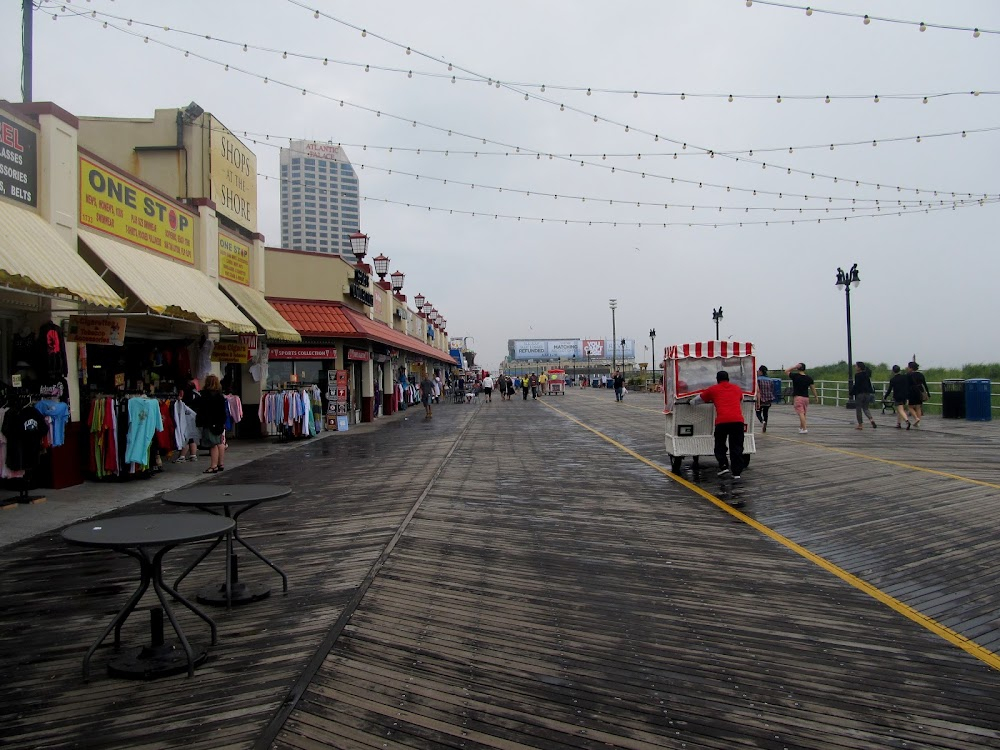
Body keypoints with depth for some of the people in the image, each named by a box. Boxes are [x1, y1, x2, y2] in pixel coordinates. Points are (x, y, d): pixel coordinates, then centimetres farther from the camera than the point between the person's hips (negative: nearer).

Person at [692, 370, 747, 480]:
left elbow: (698, 398, 28)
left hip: (722, 421, -2)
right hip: (738, 420, 2)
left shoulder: (713, 389, 15)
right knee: (736, 447, 7)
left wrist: (692, 401, 49)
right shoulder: (737, 388, 23)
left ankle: (724, 466, 3)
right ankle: (736, 473, 4)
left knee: (720, 446, 17)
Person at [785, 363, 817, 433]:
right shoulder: (809, 378, 1)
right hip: (806, 397, 5)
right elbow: (812, 388, 8)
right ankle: (801, 426, 31)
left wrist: (794, 367, -3)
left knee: (801, 413, -9)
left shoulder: (795, 376, -10)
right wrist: (816, 396, 20)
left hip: (797, 397, -5)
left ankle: (804, 428, -17)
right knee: (803, 413, 18)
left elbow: (786, 371, 3)